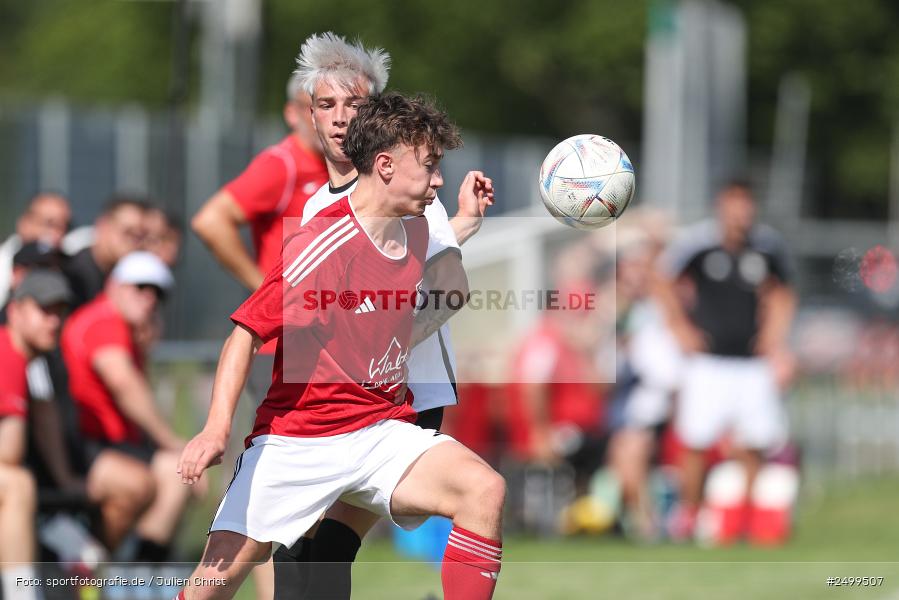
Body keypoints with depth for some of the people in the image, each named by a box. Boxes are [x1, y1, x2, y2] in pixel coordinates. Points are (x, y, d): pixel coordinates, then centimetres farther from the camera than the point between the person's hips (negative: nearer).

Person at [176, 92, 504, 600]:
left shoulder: (417, 232, 8)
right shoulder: (323, 244, -15)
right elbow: (247, 333, -15)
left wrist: (467, 218, 25)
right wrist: (218, 427, -26)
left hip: (384, 432, 5)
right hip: (299, 440, -5)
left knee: (485, 490, -22)